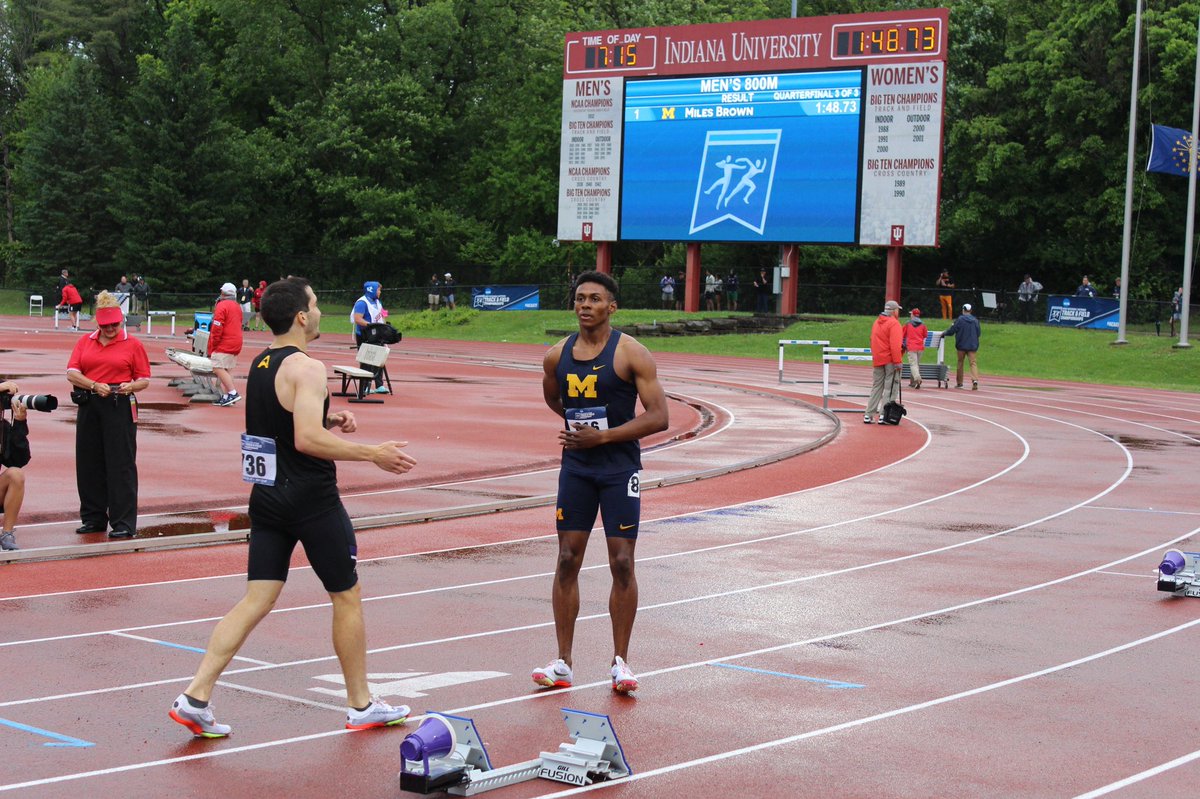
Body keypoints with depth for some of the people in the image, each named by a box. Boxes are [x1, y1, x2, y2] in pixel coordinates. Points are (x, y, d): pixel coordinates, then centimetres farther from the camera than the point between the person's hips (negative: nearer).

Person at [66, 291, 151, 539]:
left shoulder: (132, 344, 2)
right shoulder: (85, 342, 10)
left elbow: (144, 380, 3)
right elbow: (72, 373, 1)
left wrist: (130, 386, -18)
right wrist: (94, 385, -15)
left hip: (120, 407, -4)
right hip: (89, 406, 4)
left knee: (121, 465, -5)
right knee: (88, 463, 8)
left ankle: (124, 524, -2)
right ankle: (93, 518, 20)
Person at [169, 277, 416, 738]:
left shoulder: (260, 365, 11)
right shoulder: (307, 368, -17)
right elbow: (307, 440, -26)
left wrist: (327, 421, 14)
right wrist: (373, 453, -20)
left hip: (267, 496, 8)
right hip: (312, 501, -8)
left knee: (257, 600, 7)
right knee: (347, 596, 8)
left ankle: (196, 696, -3)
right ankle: (361, 706, 19)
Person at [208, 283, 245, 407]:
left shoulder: (222, 306, -10)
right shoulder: (237, 307, 16)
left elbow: (217, 329, -15)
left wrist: (212, 348, -9)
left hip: (224, 345, -9)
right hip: (236, 344, 9)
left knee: (218, 368, -10)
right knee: (227, 371, 9)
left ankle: (233, 393, -18)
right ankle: (226, 396, 4)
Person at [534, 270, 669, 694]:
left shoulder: (631, 353, -10)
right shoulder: (557, 356, 3)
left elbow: (659, 417, -14)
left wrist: (603, 435, -19)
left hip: (619, 468, -4)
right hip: (575, 466, 4)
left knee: (622, 564, -2)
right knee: (567, 560, 3)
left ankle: (620, 661, 10)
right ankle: (563, 663, 10)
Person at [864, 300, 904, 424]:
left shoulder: (877, 322, 15)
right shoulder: (893, 323, -11)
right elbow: (895, 345, -19)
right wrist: (897, 361, -20)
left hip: (877, 361, 8)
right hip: (890, 360, -8)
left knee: (876, 387, 12)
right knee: (891, 388, -3)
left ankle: (869, 415, 10)